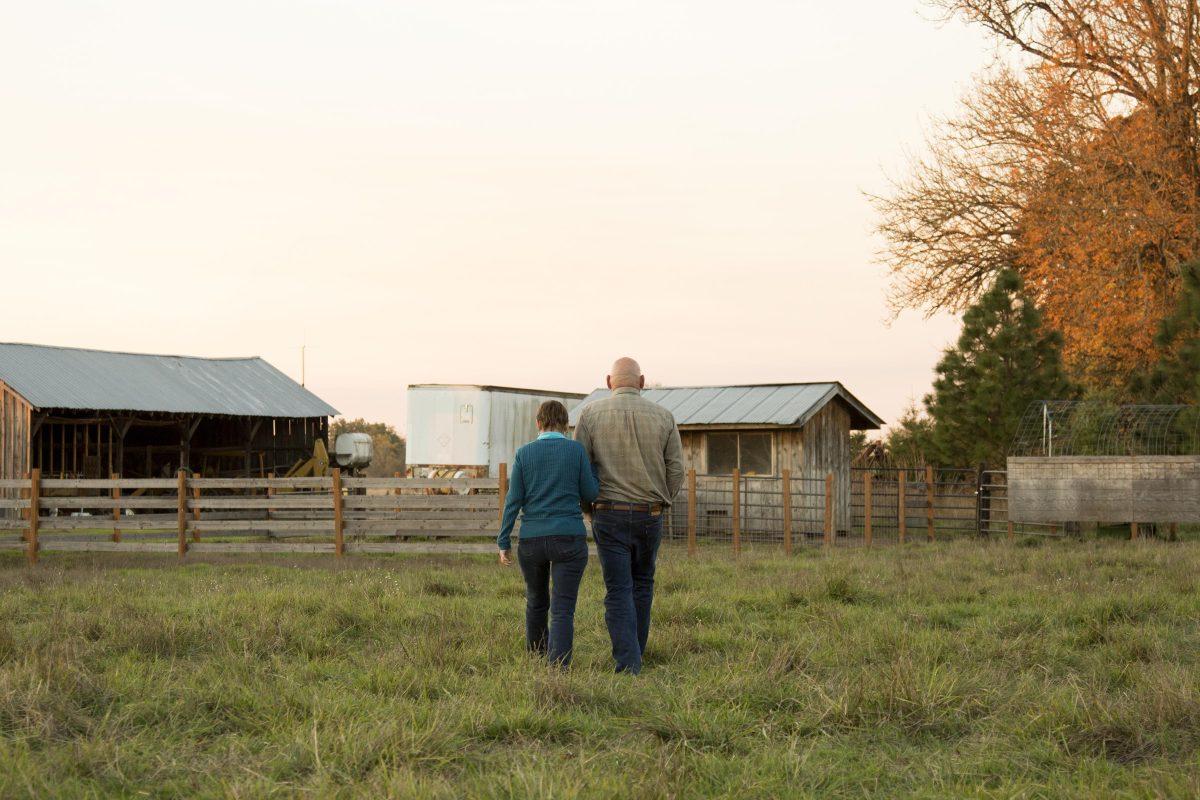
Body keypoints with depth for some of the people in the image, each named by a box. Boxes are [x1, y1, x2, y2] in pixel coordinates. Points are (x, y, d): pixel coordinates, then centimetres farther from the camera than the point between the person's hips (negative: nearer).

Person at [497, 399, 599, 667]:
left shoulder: (524, 454, 1)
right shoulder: (576, 450, -3)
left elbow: (513, 501, -2)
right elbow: (590, 495, 0)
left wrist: (503, 543, 2)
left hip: (531, 541, 2)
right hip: (569, 539, -2)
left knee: (536, 602, 22)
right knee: (562, 610, -5)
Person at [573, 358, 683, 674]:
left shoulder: (591, 413, -4)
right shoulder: (663, 416, 0)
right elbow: (676, 470, 0)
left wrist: (586, 505, 12)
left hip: (609, 517, -2)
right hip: (650, 517, 2)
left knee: (618, 592, -2)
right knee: (642, 585, 19)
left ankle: (628, 667, -13)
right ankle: (634, 655, 25)